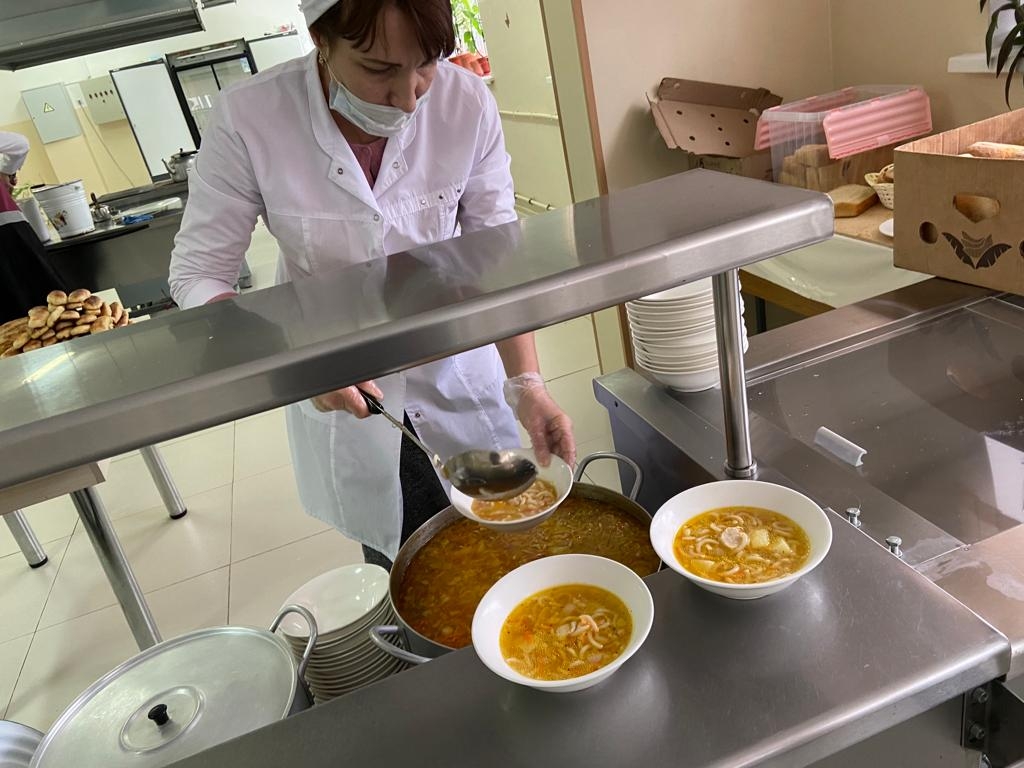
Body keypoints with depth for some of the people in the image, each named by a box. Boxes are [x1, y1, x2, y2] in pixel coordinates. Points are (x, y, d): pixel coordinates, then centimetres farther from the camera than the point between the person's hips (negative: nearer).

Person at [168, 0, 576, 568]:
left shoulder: (466, 104, -18)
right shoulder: (248, 119, -22)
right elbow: (198, 274, -15)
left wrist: (525, 383, -24)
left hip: (456, 368, 2)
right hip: (341, 393, -1)